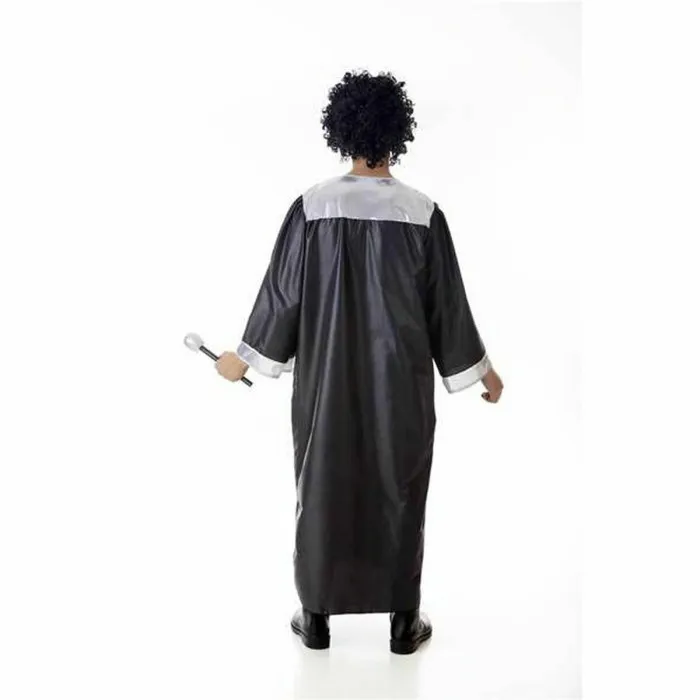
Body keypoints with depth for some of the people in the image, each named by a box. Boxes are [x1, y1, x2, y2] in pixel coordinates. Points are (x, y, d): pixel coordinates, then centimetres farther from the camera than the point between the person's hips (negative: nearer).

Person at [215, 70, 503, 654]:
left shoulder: (312, 206, -9)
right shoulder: (422, 212, -9)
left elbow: (281, 292, -4)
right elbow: (447, 304, -4)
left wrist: (246, 356, 11)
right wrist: (480, 368, 10)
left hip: (327, 376, 1)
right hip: (399, 378, 0)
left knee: (323, 487, 14)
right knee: (398, 491, 13)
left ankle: (317, 616, 27)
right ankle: (404, 621, 25)